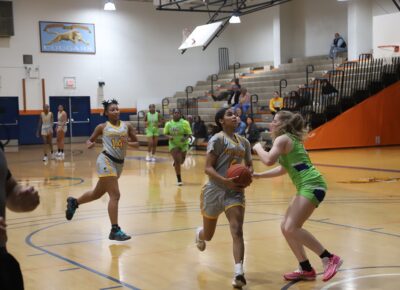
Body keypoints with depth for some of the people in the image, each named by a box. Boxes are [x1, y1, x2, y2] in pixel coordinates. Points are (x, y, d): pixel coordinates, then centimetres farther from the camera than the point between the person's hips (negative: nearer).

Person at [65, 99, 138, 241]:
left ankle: (74, 202, 46)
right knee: (115, 195, -14)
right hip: (106, 160, -6)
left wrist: (129, 143, -10)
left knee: (97, 193, 20)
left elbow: (136, 143, 12)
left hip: (119, 163, 6)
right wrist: (89, 144, -12)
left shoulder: (127, 126, 10)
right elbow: (90, 140, 11)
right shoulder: (102, 127, 3)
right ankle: (115, 230, -10)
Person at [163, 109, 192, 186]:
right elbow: (165, 133, 4)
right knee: (177, 161, -13)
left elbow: (189, 134, -9)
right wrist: (169, 136, -18)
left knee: (181, 161, 16)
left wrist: (185, 138, -30)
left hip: (183, 145, 1)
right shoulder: (168, 123, -7)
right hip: (173, 145, -1)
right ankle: (179, 179, 0)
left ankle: (175, 163, 56)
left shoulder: (185, 123, -13)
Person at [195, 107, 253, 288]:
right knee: (208, 235, 15)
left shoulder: (244, 142, 9)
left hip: (235, 192, 3)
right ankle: (199, 234, 52)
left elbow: (249, 165, 20)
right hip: (215, 191, -3)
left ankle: (238, 273, -24)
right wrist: (225, 181, -30)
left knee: (237, 231, -18)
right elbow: (208, 168, -14)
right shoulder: (217, 139, -10)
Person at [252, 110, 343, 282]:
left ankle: (329, 259, -13)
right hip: (307, 186, 10)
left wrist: (258, 148, -2)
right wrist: (258, 175, 26)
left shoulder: (283, 139, -7)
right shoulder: (289, 139, 22)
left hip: (311, 185, -10)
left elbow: (269, 160, -22)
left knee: (291, 228, -17)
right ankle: (306, 270, 15)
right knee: (286, 227, 11)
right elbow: (283, 169, 31)